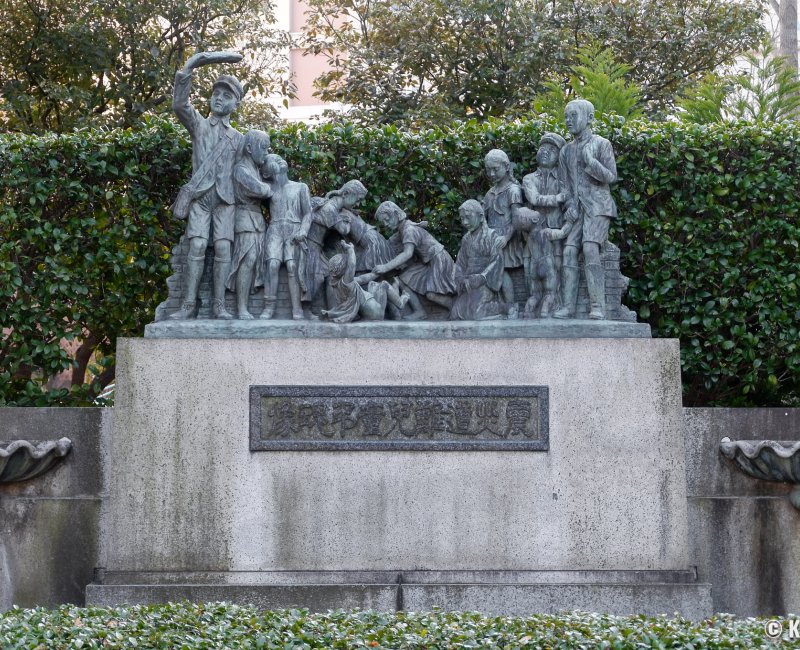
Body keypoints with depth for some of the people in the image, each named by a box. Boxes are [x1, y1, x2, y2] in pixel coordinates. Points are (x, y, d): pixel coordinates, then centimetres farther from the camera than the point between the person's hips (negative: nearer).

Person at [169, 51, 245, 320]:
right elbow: (179, 103, -5)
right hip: (200, 195, -1)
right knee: (197, 246, -12)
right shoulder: (198, 124, 12)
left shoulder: (238, 138, 17)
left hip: (225, 198, 1)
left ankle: (219, 305, -10)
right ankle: (190, 304, -12)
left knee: (223, 247, -9)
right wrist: (194, 63, -11)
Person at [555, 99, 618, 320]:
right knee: (569, 251, -10)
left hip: (597, 206, -5)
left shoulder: (601, 144, 1)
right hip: (577, 208, 5)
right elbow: (565, 183, 17)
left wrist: (591, 162, -18)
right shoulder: (567, 150, 17)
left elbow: (611, 177, -3)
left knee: (590, 249, -21)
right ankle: (568, 306, -13)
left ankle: (598, 307, -23)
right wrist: (570, 205, 0)